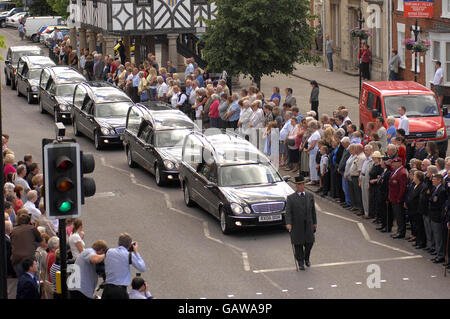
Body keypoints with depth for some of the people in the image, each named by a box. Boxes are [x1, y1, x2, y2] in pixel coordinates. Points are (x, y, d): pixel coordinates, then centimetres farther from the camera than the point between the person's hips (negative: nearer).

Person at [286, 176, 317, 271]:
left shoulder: (310, 196, 8)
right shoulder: (291, 198, -3)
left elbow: (313, 210, 13)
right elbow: (288, 212, -10)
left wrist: (315, 222, 12)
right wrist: (288, 223, -23)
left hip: (308, 224, 3)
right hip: (296, 225, -3)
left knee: (309, 242, 1)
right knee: (298, 244, 2)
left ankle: (306, 258, 27)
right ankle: (301, 263, 15)